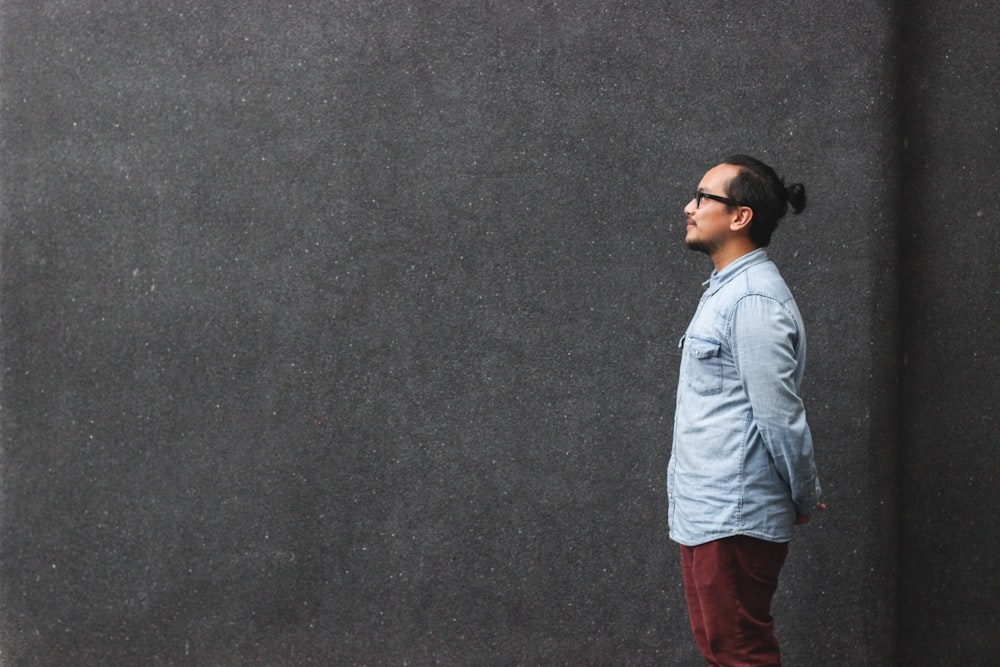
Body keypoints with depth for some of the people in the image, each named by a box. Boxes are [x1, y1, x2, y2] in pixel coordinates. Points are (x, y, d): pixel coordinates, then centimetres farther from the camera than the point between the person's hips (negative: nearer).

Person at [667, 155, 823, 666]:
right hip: (704, 513, 10)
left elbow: (781, 415, -19)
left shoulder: (754, 300, -18)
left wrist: (804, 500, -9)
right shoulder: (725, 291, 15)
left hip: (733, 521, -10)